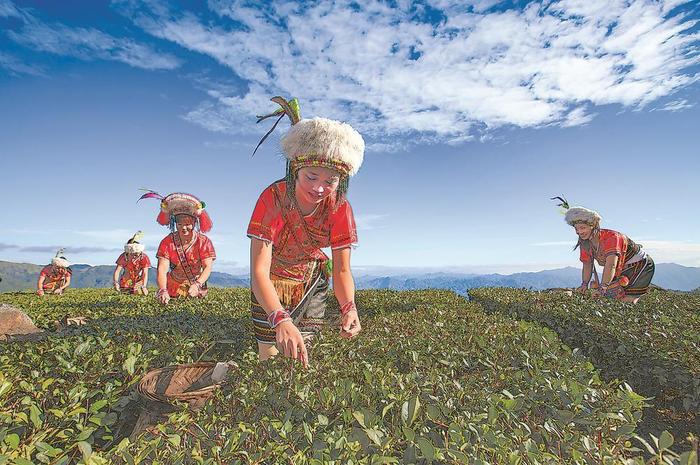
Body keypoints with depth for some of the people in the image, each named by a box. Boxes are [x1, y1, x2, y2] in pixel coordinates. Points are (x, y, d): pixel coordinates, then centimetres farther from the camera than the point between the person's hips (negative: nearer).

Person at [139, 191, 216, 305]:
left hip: (197, 286, -1)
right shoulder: (167, 242, -10)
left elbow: (208, 267, -20)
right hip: (173, 289, 1)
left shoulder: (204, 242, -13)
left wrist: (197, 285, -38)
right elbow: (162, 269, -20)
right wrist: (163, 290, -37)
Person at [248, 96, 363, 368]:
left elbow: (341, 270, -18)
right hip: (271, 281, -2)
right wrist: (280, 320, -51)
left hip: (311, 279, 2)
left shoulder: (339, 207, -21)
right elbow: (259, 271, -36)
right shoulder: (273, 199, -30)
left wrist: (348, 307, -37)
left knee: (302, 346, 7)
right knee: (269, 355, 0)